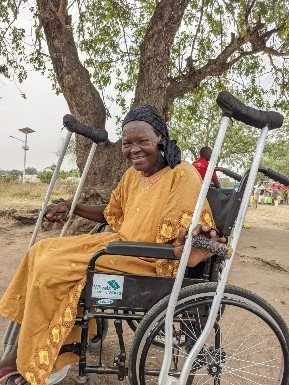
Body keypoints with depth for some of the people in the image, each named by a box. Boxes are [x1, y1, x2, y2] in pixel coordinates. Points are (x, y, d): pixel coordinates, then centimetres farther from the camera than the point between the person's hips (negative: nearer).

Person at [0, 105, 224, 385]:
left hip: (147, 259, -9)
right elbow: (112, 214, 23)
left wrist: (204, 235, -42)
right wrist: (71, 207, 17)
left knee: (53, 268, -17)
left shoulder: (183, 175, -14)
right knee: (42, 251, 2)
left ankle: (27, 361, 5)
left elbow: (196, 227, -18)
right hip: (120, 243, 9)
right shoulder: (131, 175, 9)